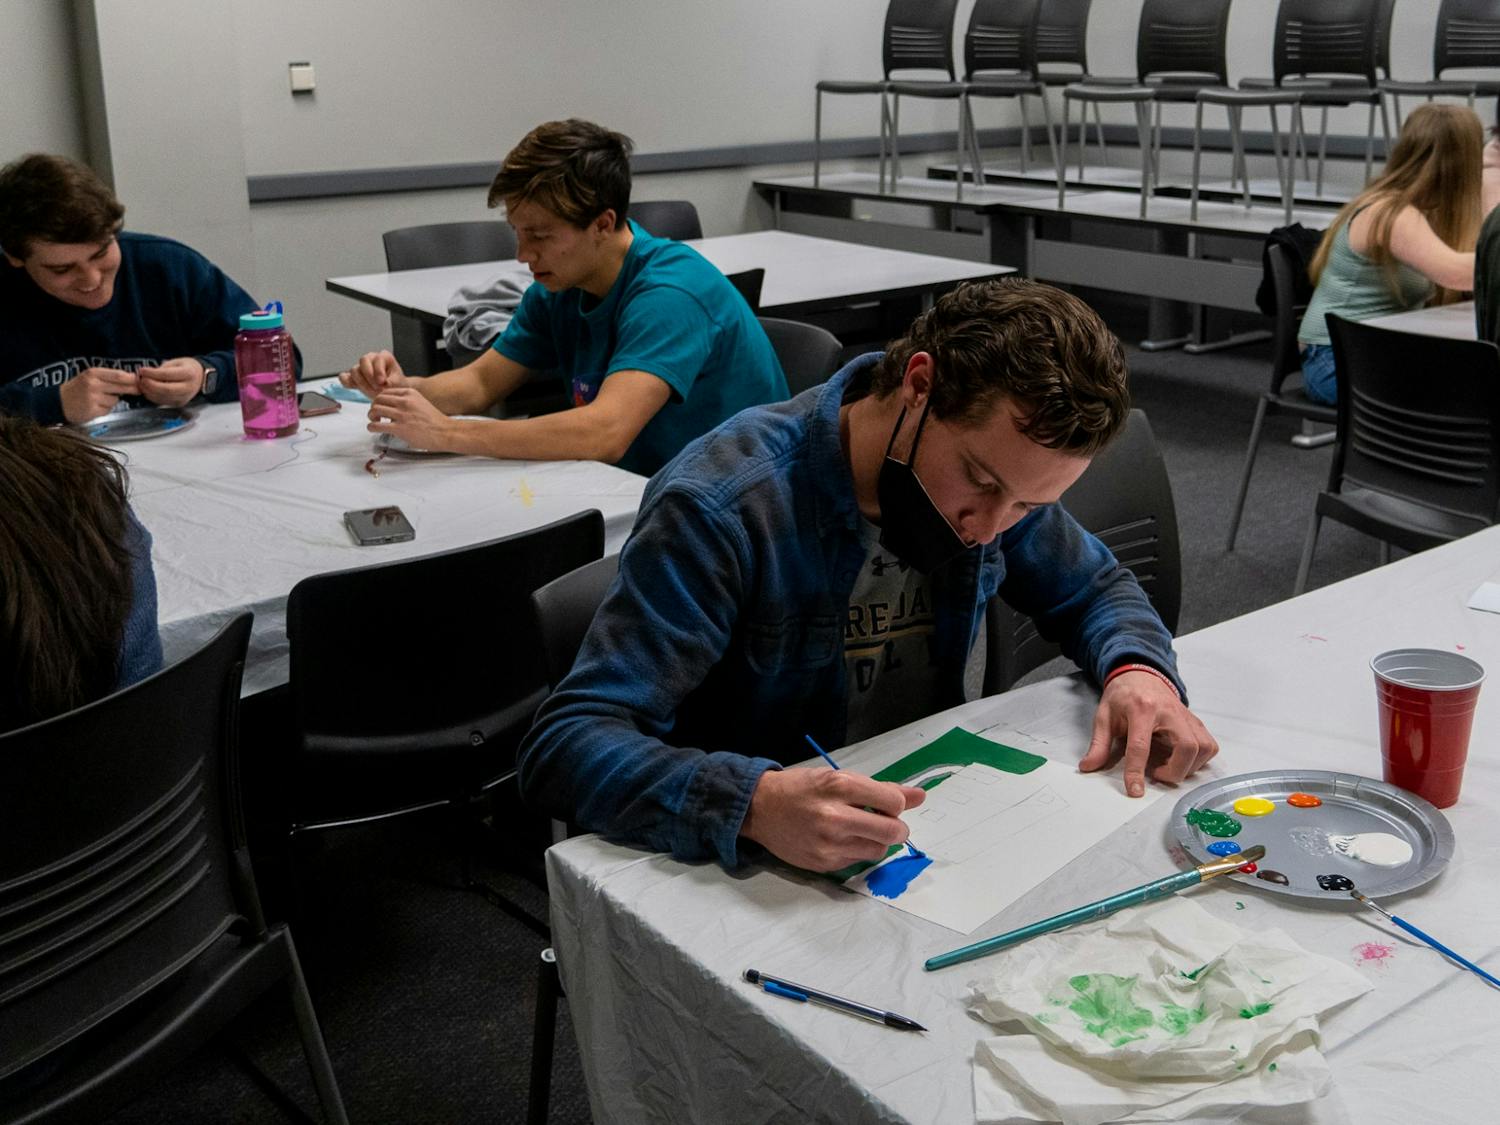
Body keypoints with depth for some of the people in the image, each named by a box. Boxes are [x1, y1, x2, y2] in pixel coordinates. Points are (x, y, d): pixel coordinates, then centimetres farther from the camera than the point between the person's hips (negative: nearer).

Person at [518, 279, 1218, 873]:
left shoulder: (995, 459, -4)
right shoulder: (721, 509, -24)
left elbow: (1095, 587, 14)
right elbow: (564, 745, -28)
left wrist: (1138, 668, -10)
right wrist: (755, 803, -45)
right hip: (753, 868, -3)